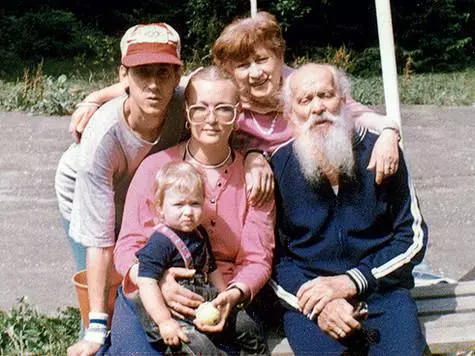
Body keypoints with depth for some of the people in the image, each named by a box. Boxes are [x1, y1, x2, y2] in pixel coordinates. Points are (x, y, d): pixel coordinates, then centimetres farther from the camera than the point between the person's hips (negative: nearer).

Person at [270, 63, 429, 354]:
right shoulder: (278, 167, 0)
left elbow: (413, 237, 3)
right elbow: (270, 256, 3)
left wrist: (349, 282, -9)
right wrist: (317, 304, -16)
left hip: (380, 289, 1)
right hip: (307, 295, -1)